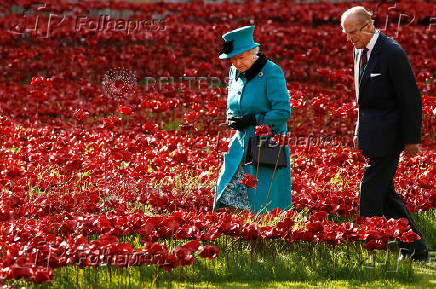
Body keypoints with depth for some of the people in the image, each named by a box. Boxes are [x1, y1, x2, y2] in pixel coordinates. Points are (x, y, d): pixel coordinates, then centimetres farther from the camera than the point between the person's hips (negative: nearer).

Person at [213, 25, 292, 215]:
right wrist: (231, 118, -2)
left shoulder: (271, 72, -14)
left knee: (264, 206, -6)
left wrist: (251, 120, -19)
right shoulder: (235, 72, 8)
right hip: (241, 144, 7)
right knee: (228, 195, 0)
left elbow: (283, 112, -15)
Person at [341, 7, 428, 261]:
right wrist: (360, 132, 18)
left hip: (386, 135, -9)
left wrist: (412, 139, -14)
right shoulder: (360, 50, 10)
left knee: (371, 194, -9)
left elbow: (411, 99, -15)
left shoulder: (393, 53, -17)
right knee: (385, 193, 12)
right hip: (371, 133, 9)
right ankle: (416, 248, 20)